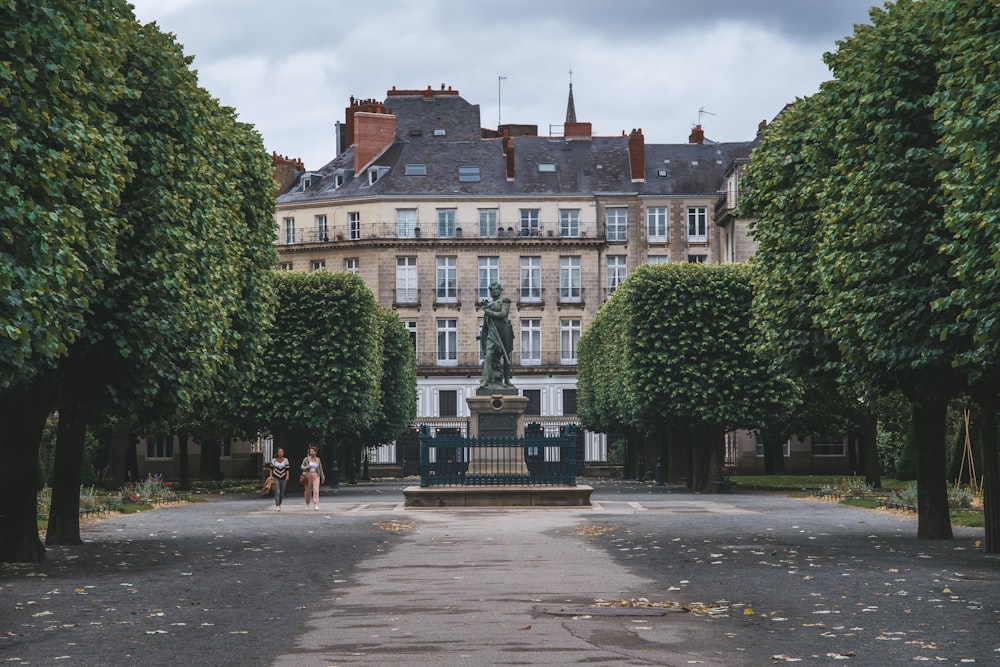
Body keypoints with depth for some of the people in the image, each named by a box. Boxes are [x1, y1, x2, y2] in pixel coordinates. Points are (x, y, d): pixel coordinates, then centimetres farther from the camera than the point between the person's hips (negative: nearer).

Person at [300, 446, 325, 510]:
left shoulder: (318, 460, 4)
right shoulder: (306, 459, -1)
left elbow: (320, 469, 11)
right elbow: (302, 467, 5)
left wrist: (323, 477, 12)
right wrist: (306, 467, -17)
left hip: (316, 476, 0)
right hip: (308, 476, 0)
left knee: (316, 490, -16)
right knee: (308, 491, 9)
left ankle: (316, 505, -21)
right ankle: (307, 504, 33)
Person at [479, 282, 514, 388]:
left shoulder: (504, 301, 6)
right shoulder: (488, 304, 19)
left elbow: (503, 314, -9)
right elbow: (485, 320, 25)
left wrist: (490, 313, -6)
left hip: (503, 331, -2)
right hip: (492, 332, 2)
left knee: (506, 356, 4)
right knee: (489, 354, -14)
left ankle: (507, 379, 13)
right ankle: (486, 379, -22)